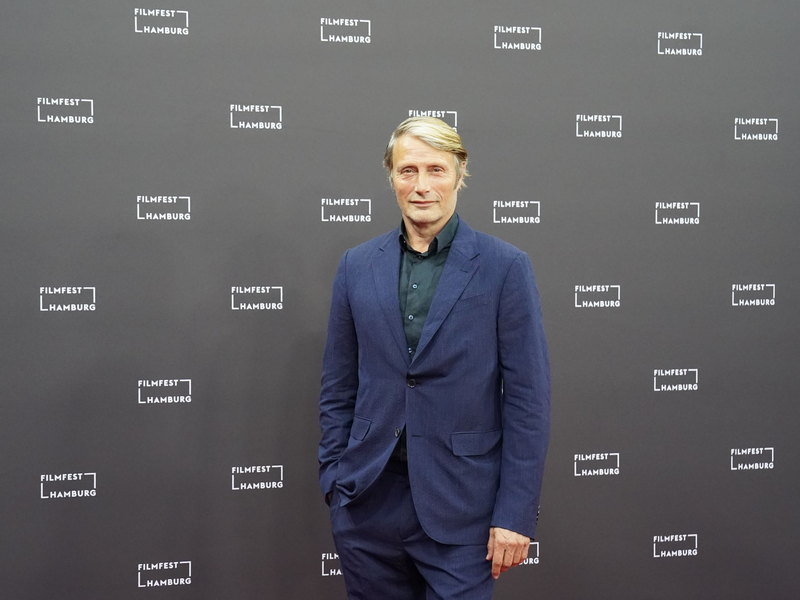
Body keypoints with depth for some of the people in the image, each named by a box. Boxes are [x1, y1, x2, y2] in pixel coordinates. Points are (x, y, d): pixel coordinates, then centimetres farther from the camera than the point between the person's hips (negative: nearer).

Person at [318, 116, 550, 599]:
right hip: (369, 502, 3)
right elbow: (338, 388, 11)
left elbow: (528, 400, -5)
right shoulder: (358, 266, 7)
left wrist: (516, 514, -9)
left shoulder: (505, 267, -4)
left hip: (460, 509, -3)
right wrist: (334, 483, 6)